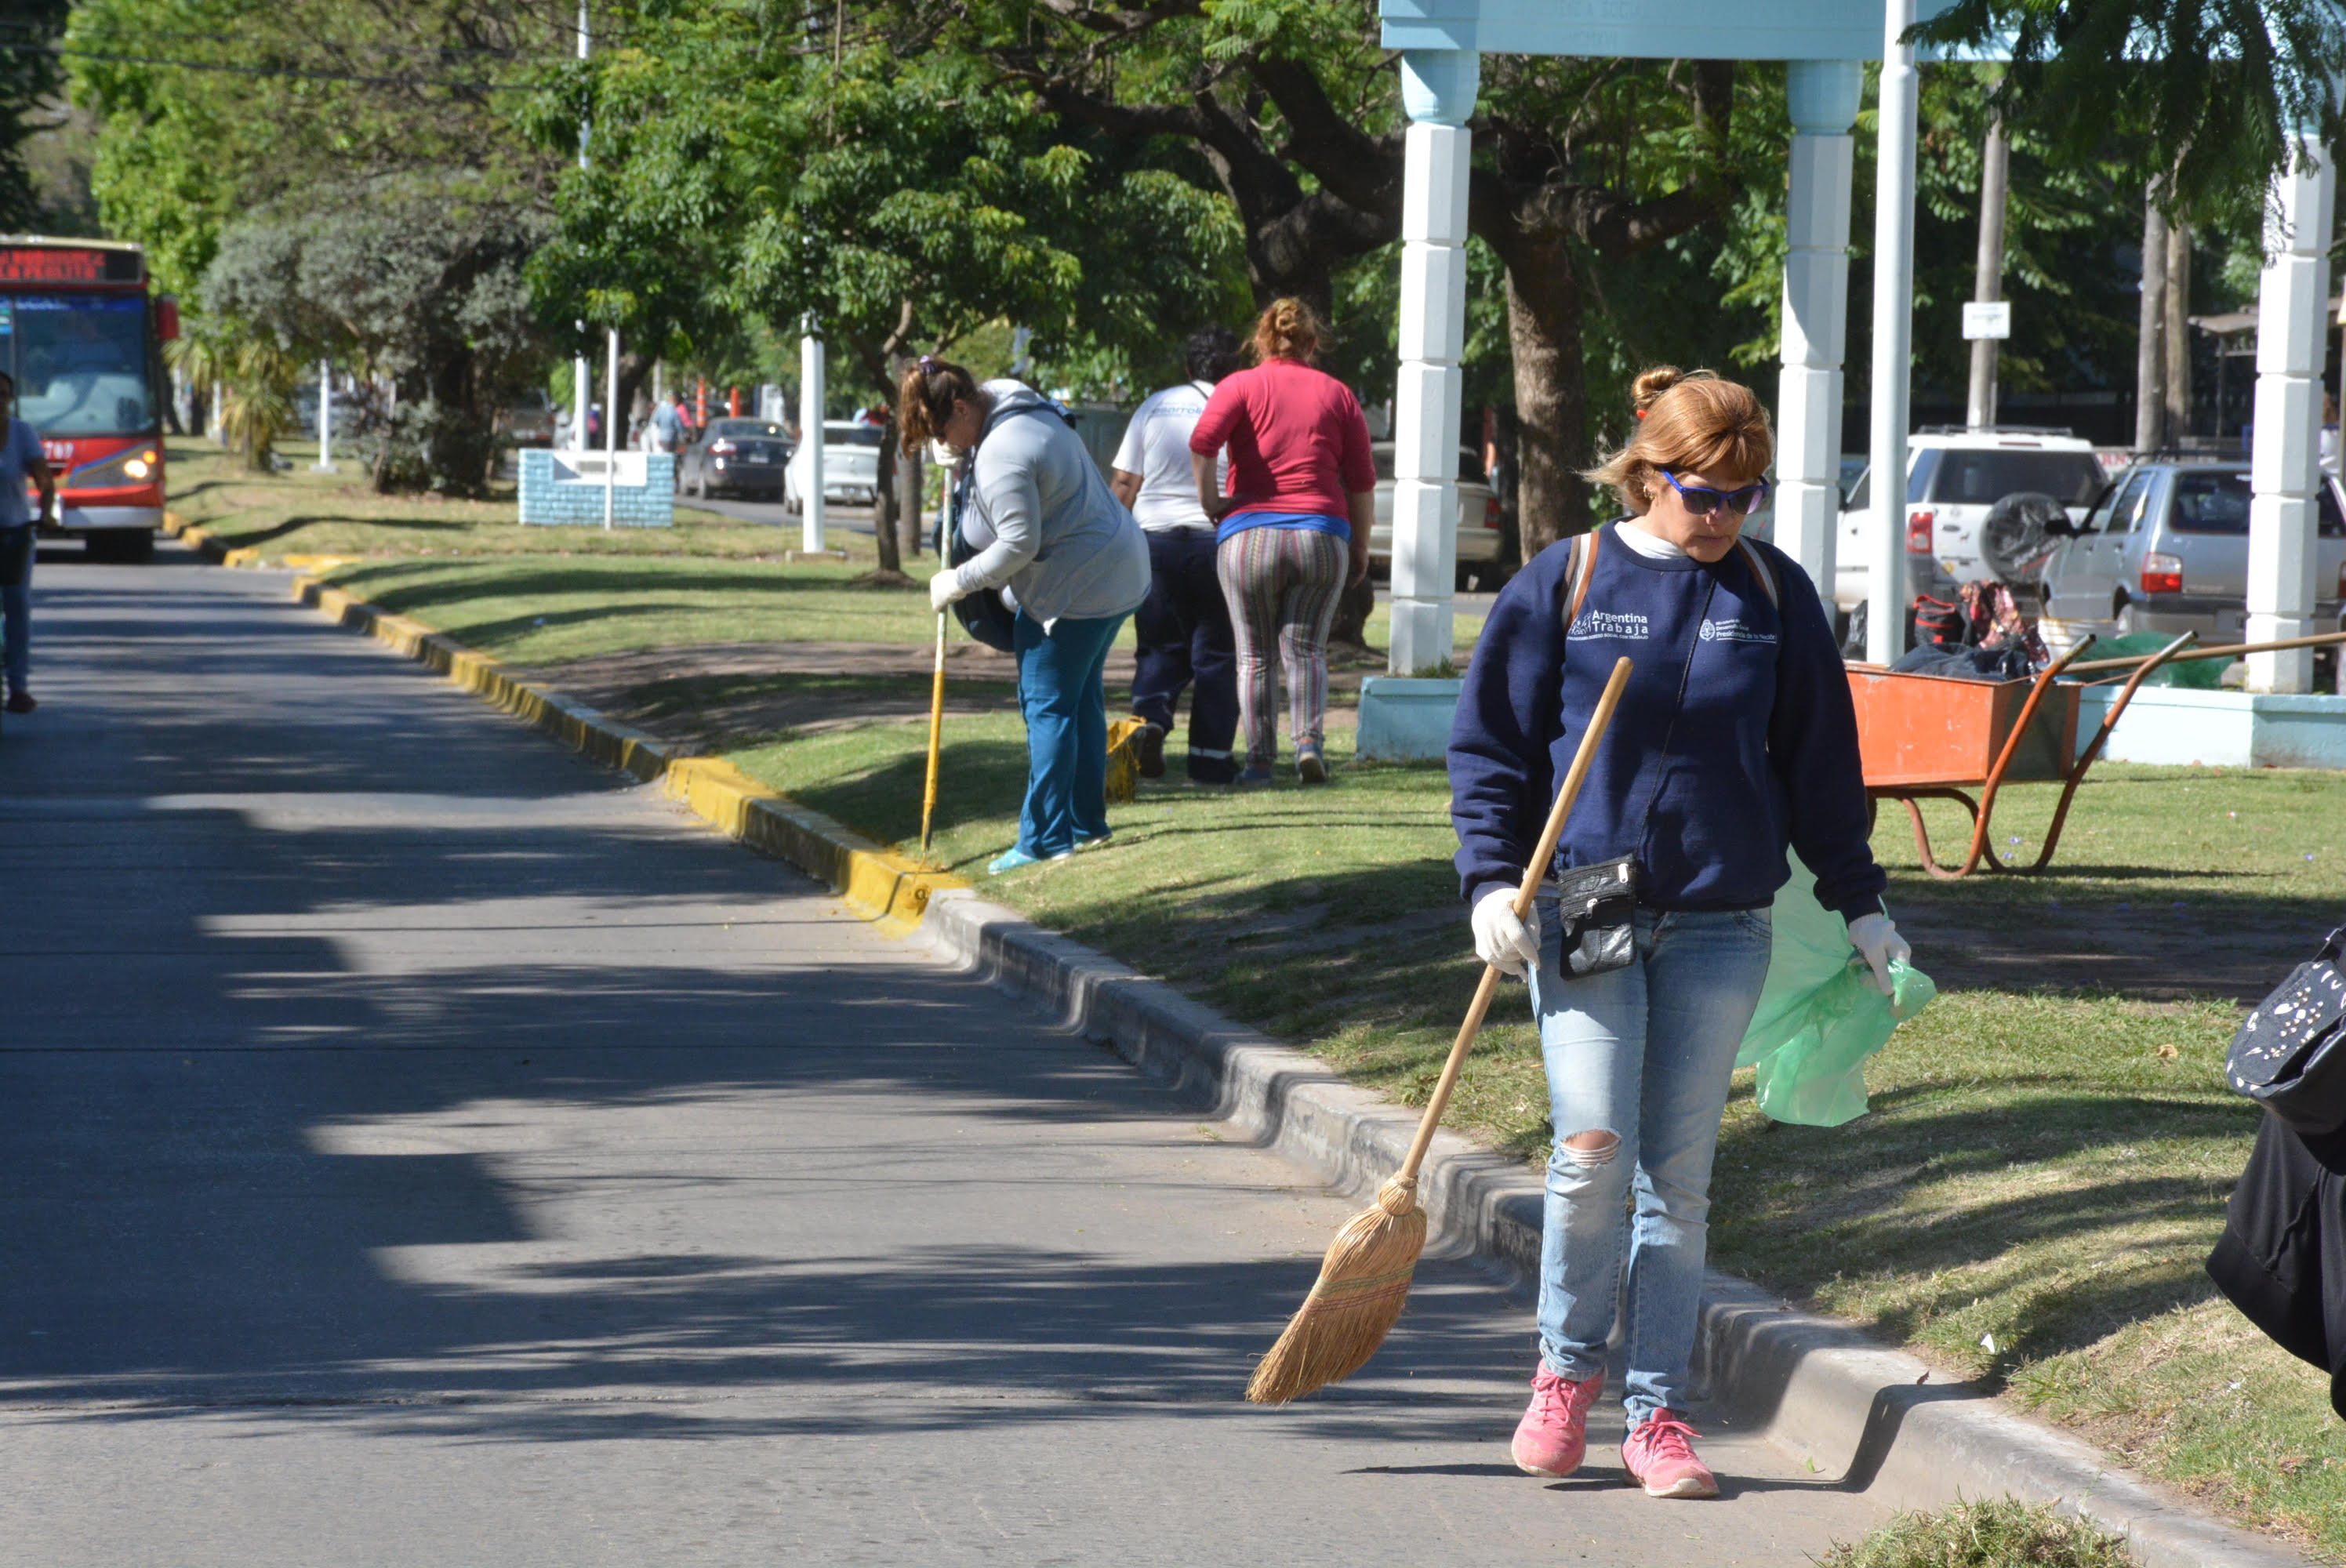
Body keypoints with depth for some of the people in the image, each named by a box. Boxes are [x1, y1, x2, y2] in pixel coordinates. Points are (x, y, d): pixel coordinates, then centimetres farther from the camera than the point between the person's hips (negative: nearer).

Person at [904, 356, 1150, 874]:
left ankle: (1045, 840, -4)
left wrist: (958, 581, -14)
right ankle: (1087, 823, 24)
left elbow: (1018, 545, -25)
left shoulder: (1002, 458, -25)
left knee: (1048, 706, -6)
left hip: (1075, 591, -11)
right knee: (1082, 699, 17)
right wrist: (964, 471, 13)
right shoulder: (1002, 398, 7)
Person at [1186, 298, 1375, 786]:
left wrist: (1210, 502, -3)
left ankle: (1260, 760, 4)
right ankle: (1309, 741, -12)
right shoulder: (1337, 394, 10)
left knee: (1254, 655, 7)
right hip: (1322, 536, 1)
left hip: (1248, 535, -1)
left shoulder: (1241, 387, 3)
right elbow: (1362, 481, 8)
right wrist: (1361, 549, 14)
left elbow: (1201, 443, -15)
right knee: (1306, 649, 8)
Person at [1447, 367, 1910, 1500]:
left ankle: (1656, 1414, 11)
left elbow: (1820, 760, 14)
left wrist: (1860, 901, 15)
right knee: (1592, 1145, -15)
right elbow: (1491, 744, 5)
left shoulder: (1775, 593, 7)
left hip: (1720, 927, 2)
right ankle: (1566, 1373, 6)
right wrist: (1491, 880, -6)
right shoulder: (1563, 584, 0)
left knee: (1678, 1177, 3)